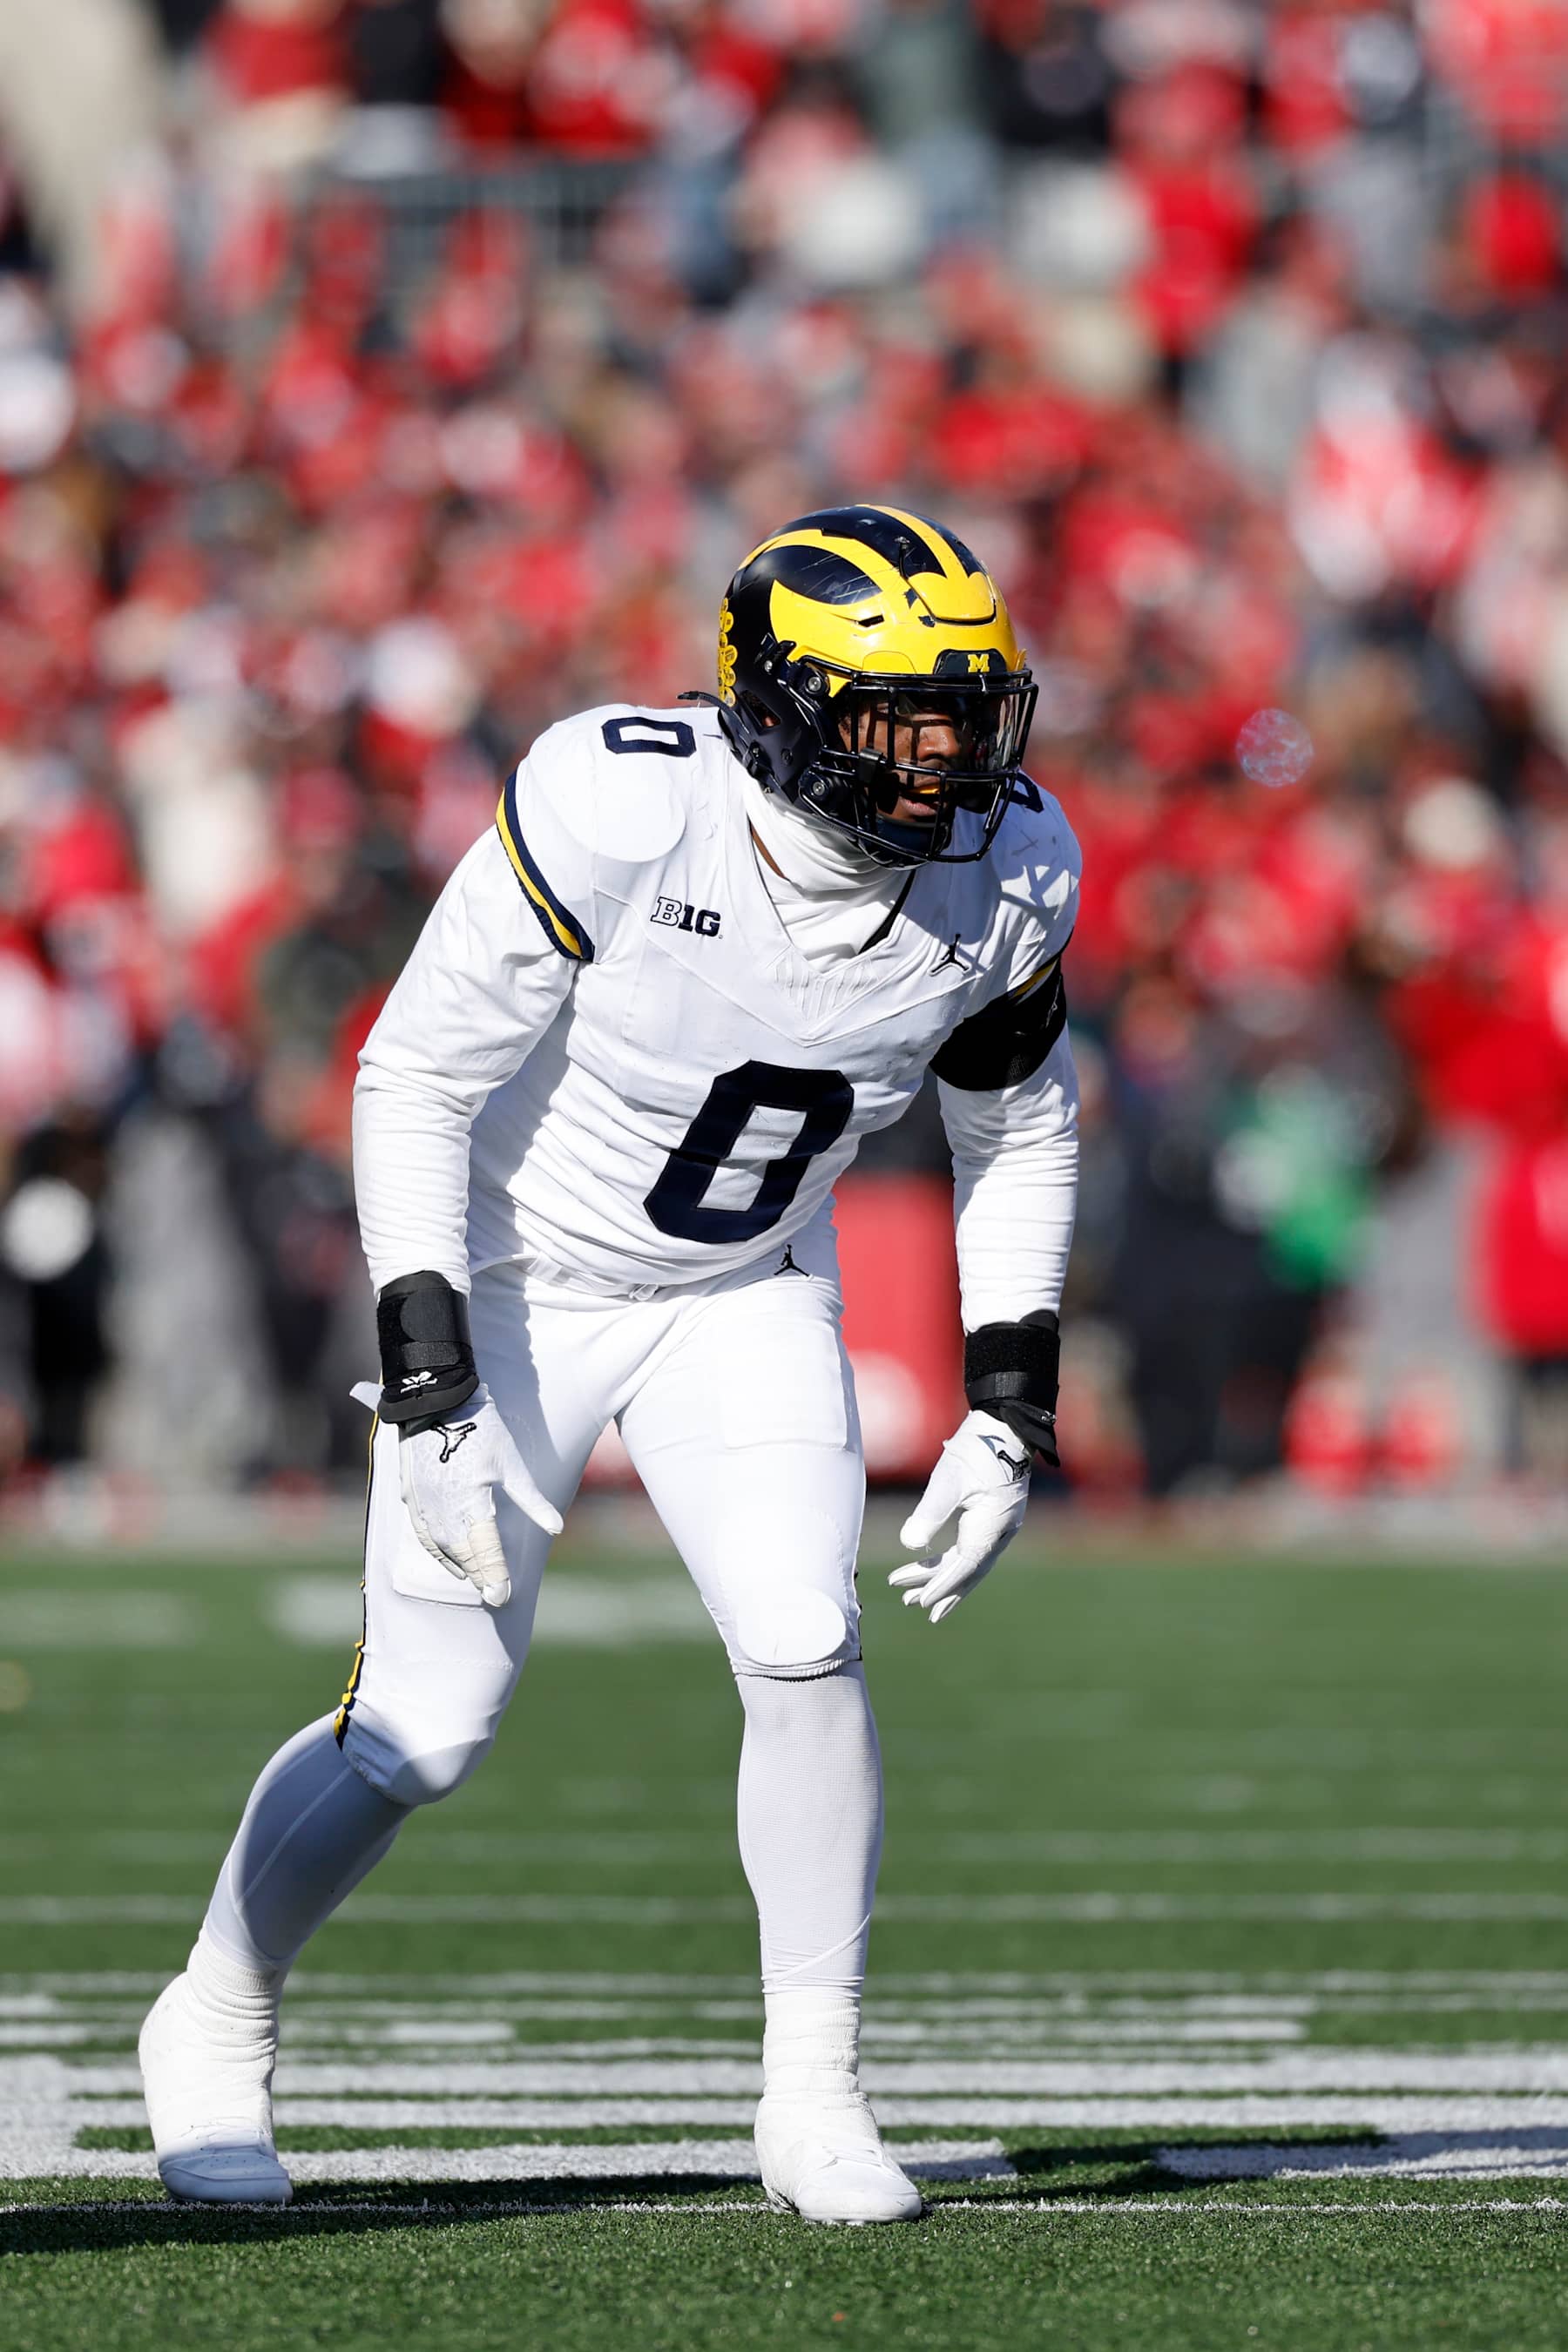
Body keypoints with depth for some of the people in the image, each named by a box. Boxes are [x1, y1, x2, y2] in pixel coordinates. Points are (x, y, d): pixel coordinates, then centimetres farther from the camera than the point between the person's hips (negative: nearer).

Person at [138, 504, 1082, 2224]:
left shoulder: (1001, 875, -16)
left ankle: (813, 2103, -6)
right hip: (516, 1283, -3)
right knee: (424, 1731, -3)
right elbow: (414, 1081, -23)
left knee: (802, 1649, -19)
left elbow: (1019, 1140, 4)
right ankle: (214, 2026, 24)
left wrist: (1007, 1415, -1)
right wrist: (429, 1391, -26)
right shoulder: (623, 816, -32)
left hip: (745, 1301, 3)